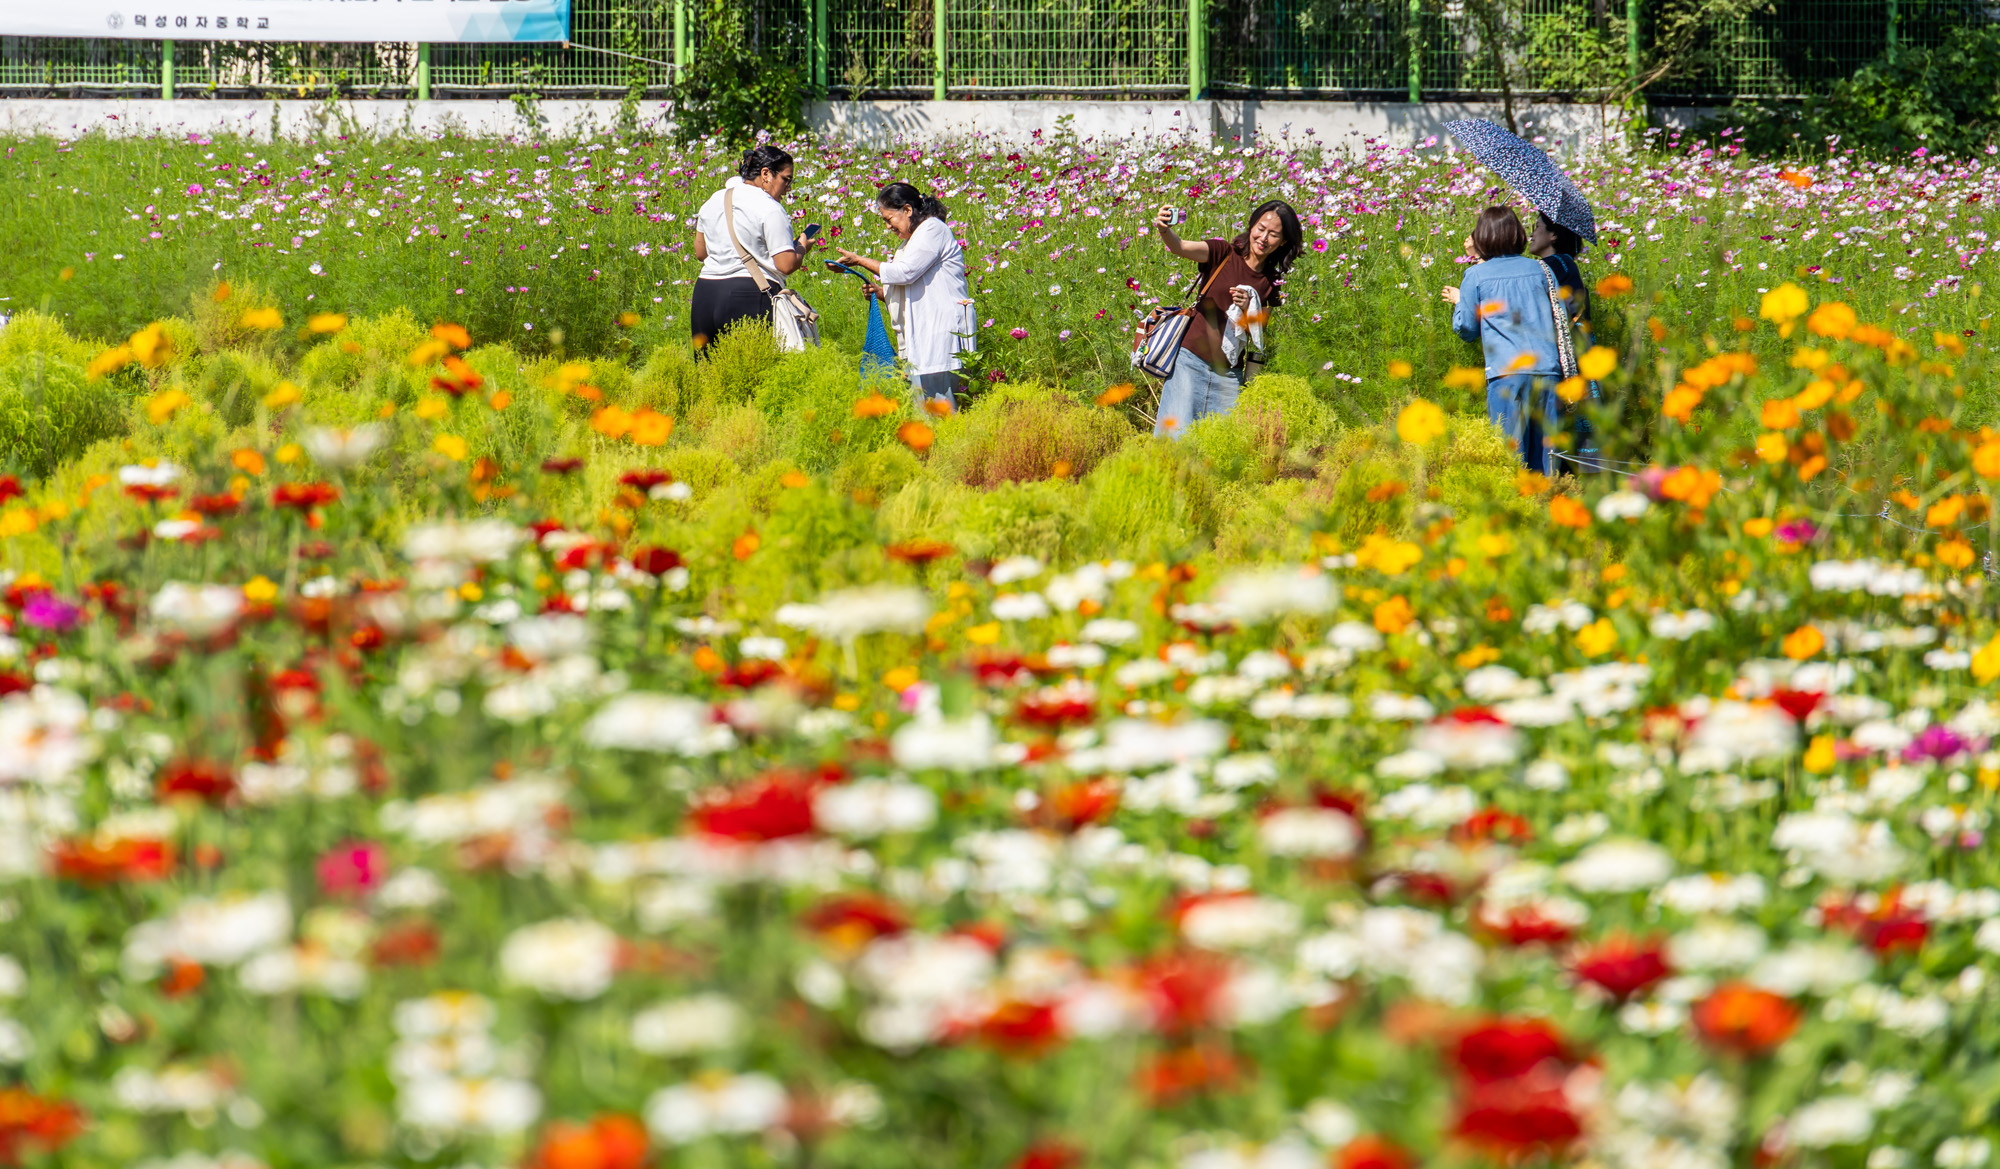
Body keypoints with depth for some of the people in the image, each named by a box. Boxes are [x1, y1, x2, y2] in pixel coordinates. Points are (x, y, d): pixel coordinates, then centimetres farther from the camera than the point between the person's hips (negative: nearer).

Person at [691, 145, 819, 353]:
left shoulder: (713, 201, 14)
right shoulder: (770, 209, -8)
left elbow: (700, 253, 22)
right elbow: (787, 265, -11)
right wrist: (802, 248, 8)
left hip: (705, 294, 7)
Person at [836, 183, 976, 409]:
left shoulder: (933, 229, -5)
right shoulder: (912, 239, 25)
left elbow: (904, 272, -16)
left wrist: (860, 261, -7)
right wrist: (881, 292, 8)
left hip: (941, 329, -10)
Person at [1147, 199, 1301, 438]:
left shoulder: (1271, 284, 11)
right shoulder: (1223, 254, 1)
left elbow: (1257, 336, 9)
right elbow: (1180, 248, -16)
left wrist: (1247, 310, -12)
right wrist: (1164, 230, -39)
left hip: (1228, 374, 3)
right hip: (1191, 362, -3)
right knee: (1174, 437, -11)